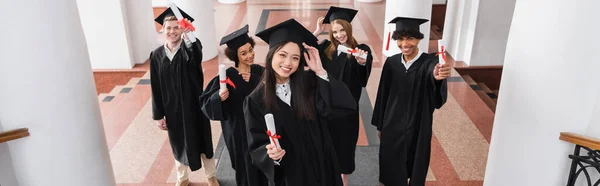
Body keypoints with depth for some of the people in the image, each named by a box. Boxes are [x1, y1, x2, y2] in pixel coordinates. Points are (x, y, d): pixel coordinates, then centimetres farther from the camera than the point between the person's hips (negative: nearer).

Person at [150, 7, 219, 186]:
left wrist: (188, 35, -58)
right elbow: (156, 88, 0)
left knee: (203, 141, 14)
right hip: (172, 109, 2)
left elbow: (197, 52, -39)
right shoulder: (156, 55, -4)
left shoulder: (189, 49, -11)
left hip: (194, 105, -2)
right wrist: (159, 115, 1)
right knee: (179, 144, 19)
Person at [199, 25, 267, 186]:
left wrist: (254, 80, -21)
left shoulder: (259, 71, -4)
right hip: (240, 131, -3)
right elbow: (206, 102, -15)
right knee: (247, 170, 12)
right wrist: (219, 97, -35)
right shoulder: (227, 76, -16)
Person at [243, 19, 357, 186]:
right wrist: (271, 154, -31)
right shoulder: (256, 101, -13)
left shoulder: (310, 82, -10)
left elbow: (347, 105, -21)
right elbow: (257, 146, -10)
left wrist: (320, 72, -24)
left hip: (321, 169, 2)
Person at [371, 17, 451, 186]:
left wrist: (437, 77, -63)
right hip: (393, 126, 3)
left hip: (417, 127, -2)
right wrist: (380, 125, 7)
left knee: (416, 171, 14)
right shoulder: (391, 62, -5)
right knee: (392, 171, 14)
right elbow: (383, 95, 2)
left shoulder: (429, 62, -15)